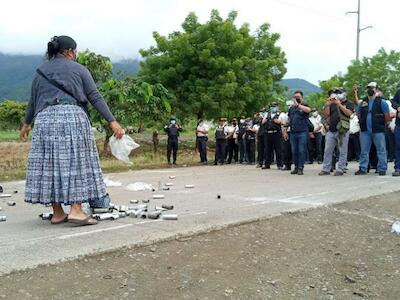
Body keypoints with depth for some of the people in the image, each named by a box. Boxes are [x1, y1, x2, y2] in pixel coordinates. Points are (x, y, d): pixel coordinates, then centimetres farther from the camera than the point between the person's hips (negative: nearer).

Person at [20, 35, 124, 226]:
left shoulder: (40, 72, 20)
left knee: (49, 164, 5)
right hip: (73, 116, -3)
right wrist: (112, 121, 2)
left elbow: (32, 101, 24)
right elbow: (95, 97, 3)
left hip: (46, 119, 3)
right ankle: (76, 210, -11)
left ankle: (57, 213, 7)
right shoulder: (78, 69, 10)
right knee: (76, 162, -2)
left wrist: (27, 124, 38)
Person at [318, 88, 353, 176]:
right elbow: (327, 116, 13)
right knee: (327, 151, 4)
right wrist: (327, 105, 0)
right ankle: (326, 169, 8)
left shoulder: (348, 103, 4)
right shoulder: (332, 104, 17)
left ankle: (340, 169, 2)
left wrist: (339, 104, -17)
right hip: (331, 131, 5)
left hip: (342, 131, -5)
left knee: (342, 152, -2)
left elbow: (349, 113, -14)